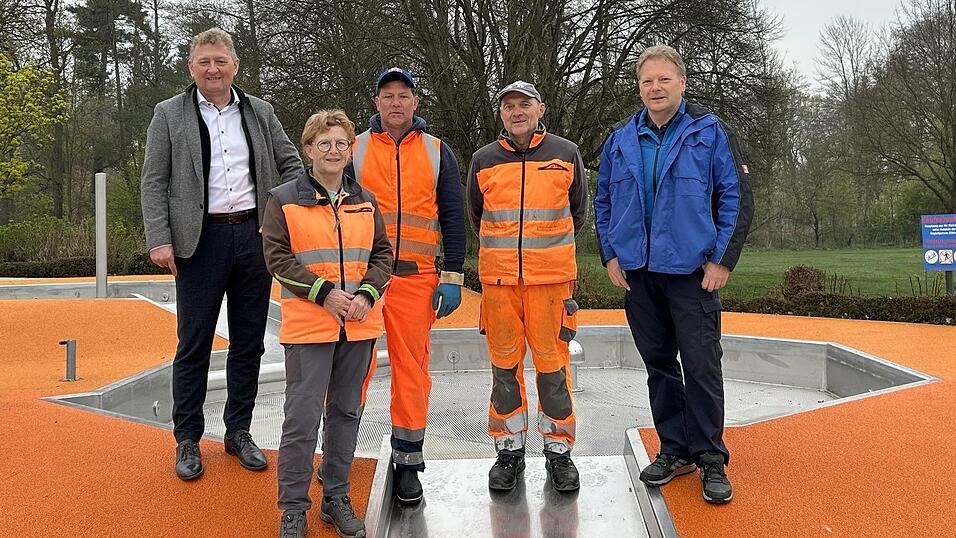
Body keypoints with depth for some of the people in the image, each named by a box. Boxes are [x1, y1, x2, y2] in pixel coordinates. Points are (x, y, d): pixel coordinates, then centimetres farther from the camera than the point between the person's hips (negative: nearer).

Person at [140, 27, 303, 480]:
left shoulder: (260, 112, 9)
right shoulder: (170, 115, 2)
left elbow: (291, 163, 15)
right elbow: (154, 183, -1)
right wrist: (159, 239, -11)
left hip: (254, 235, 3)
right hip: (201, 239, -3)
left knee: (249, 342, 9)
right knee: (194, 344, 2)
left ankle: (239, 433, 23)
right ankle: (187, 440, 16)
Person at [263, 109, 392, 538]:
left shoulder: (365, 202, 11)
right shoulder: (284, 200, -1)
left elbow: (382, 254, 11)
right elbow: (277, 257, -6)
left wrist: (366, 294, -6)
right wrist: (325, 292, -14)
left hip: (359, 325, 4)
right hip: (307, 325, -4)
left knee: (346, 412, 12)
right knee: (302, 417, -3)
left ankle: (336, 497, 26)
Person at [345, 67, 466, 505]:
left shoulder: (437, 152, 10)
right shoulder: (354, 150, 8)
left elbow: (453, 218, 8)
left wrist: (452, 277, 1)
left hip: (417, 277, 0)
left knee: (412, 366, 3)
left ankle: (408, 460, 15)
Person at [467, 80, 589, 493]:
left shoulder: (566, 154, 5)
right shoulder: (483, 160, 7)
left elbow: (578, 212, 16)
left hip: (552, 278, -1)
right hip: (498, 279, 1)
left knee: (552, 364, 1)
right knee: (504, 365, 6)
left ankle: (559, 450, 16)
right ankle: (509, 450, 19)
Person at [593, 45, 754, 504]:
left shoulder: (710, 132, -1)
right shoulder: (621, 141, 9)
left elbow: (737, 197, -3)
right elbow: (603, 202, 16)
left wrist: (722, 259, -9)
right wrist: (611, 256, 6)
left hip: (692, 272, -4)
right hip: (638, 273, 4)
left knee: (702, 366, -4)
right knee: (658, 364, 11)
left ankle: (710, 458, 9)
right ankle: (675, 449, 23)